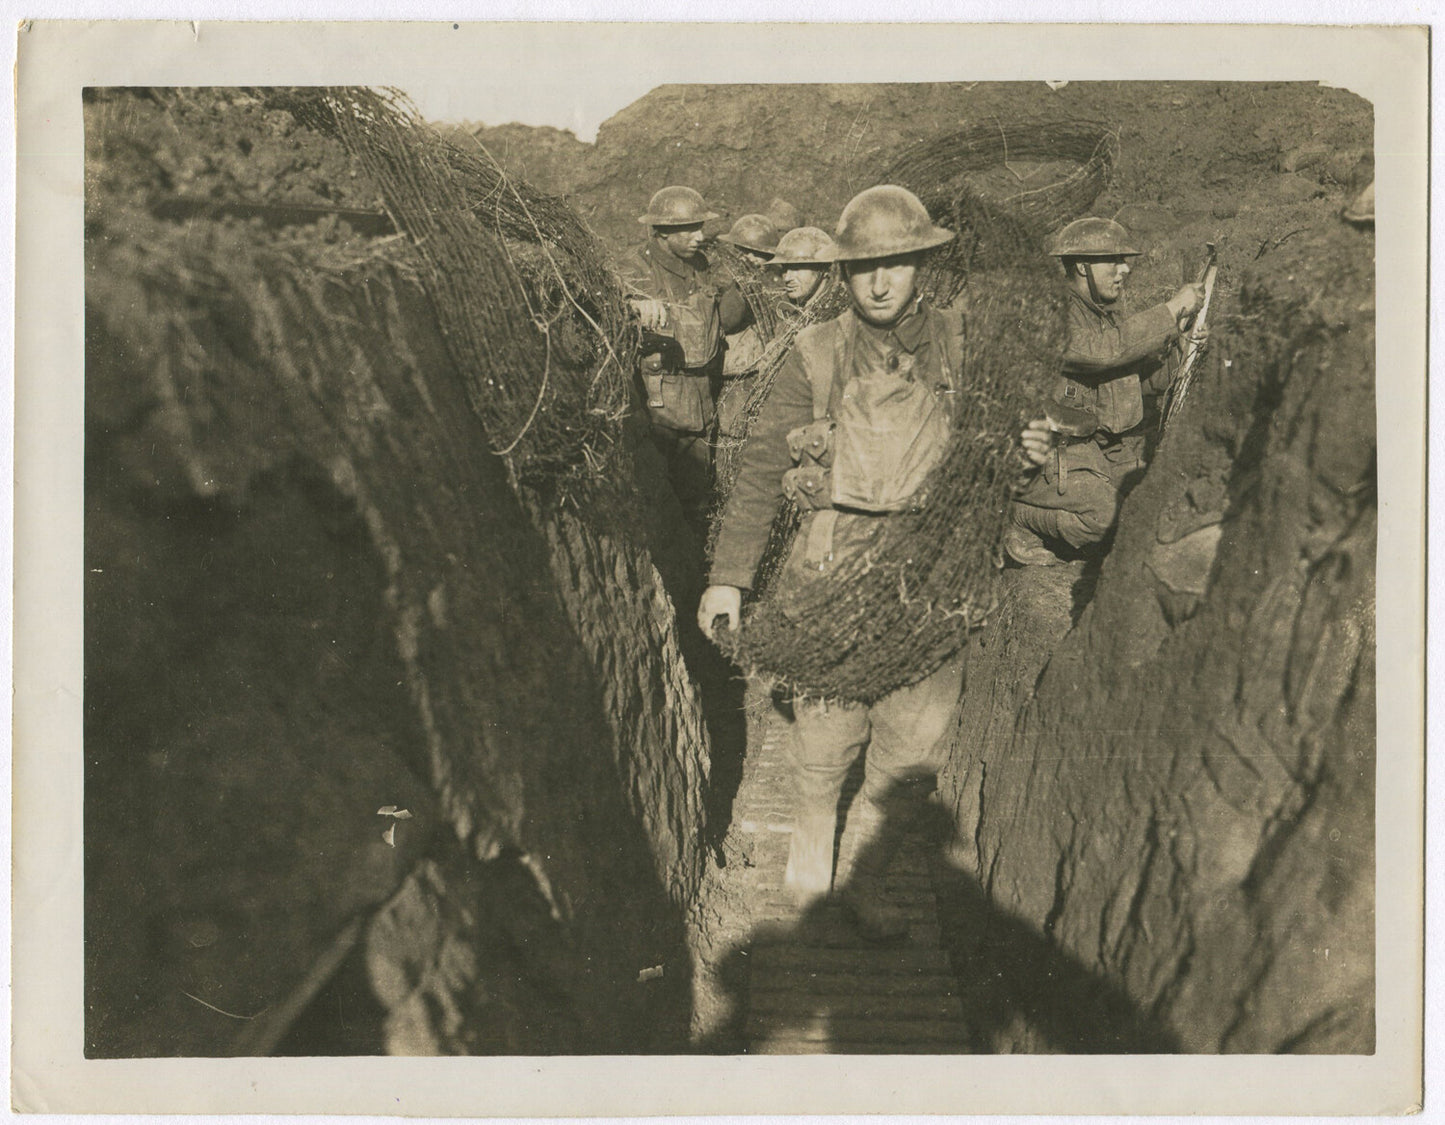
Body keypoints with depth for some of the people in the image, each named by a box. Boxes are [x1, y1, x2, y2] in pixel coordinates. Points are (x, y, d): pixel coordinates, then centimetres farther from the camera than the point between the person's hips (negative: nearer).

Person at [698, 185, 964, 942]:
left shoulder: (962, 349, 3)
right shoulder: (815, 357, -1)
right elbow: (762, 468, 2)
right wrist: (728, 576, 1)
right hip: (833, 572, -1)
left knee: (913, 751, 2)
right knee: (826, 733, 6)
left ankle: (862, 881, 25)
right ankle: (812, 835, 38)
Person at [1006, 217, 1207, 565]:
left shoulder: (1107, 315, 16)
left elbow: (1151, 379, 18)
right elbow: (1105, 348, -31)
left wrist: (1179, 344, -1)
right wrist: (1171, 311, -24)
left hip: (1111, 445, 9)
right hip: (1061, 444, -9)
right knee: (1098, 514, -29)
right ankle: (1016, 520, -2)